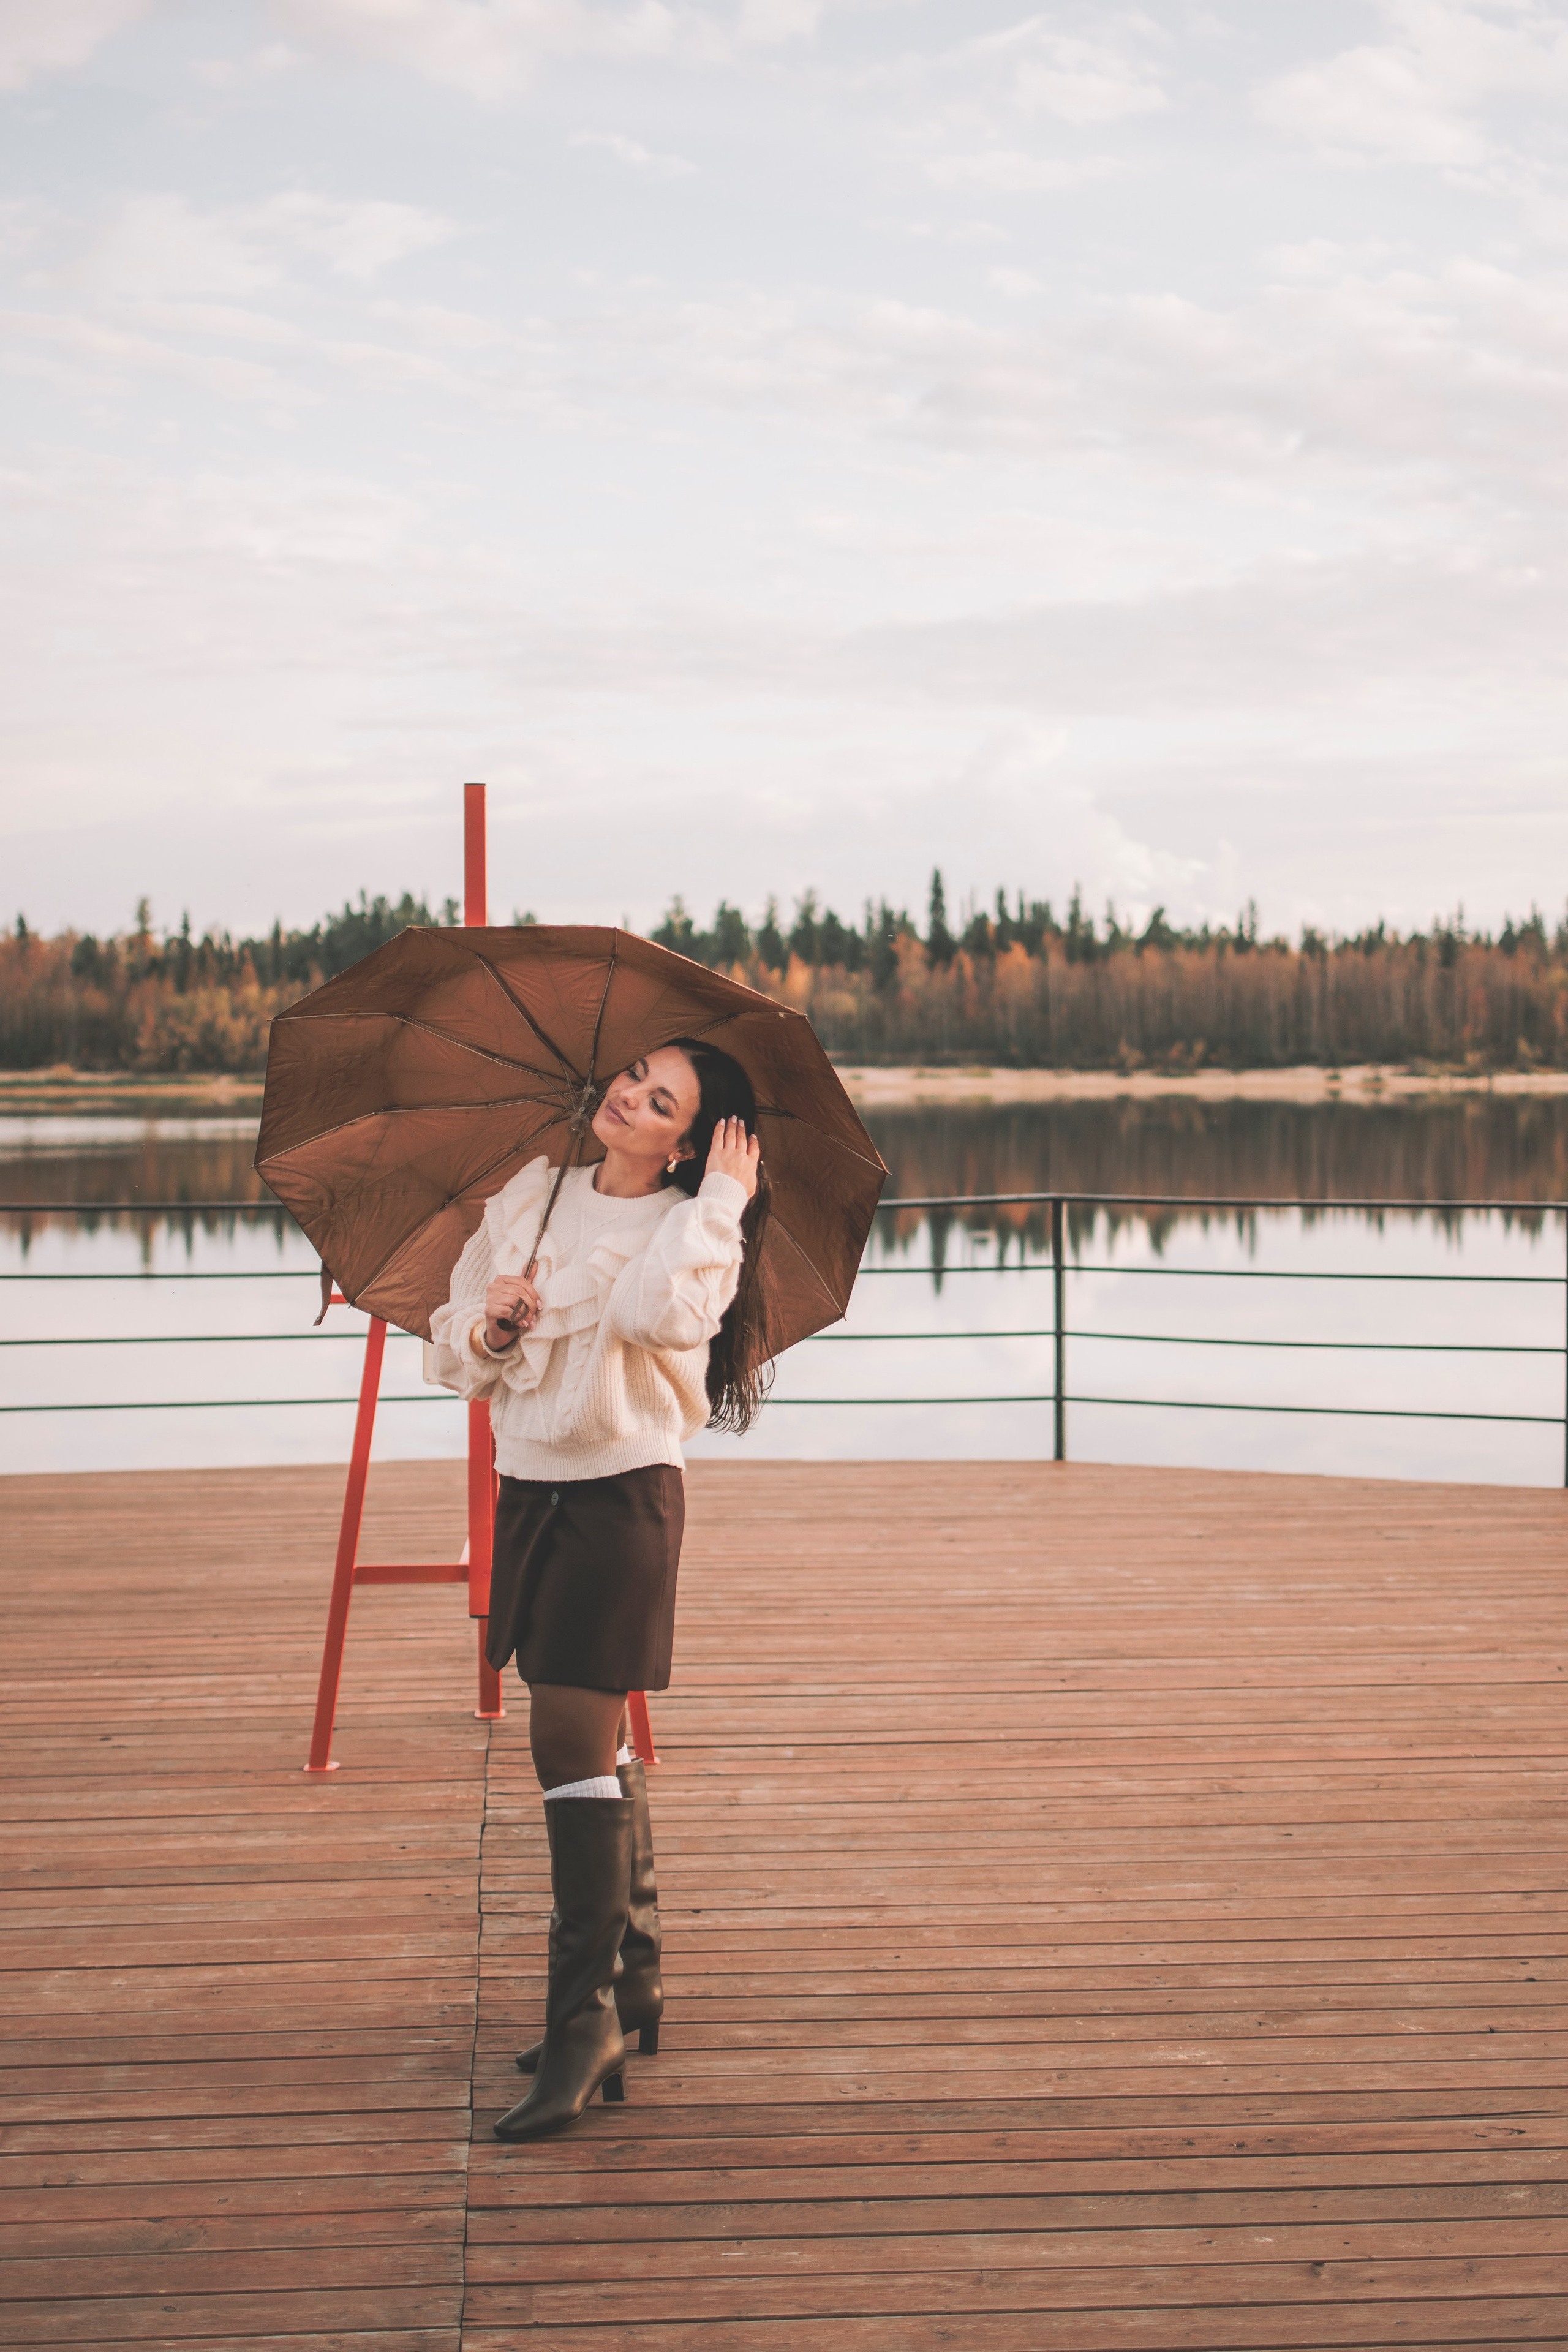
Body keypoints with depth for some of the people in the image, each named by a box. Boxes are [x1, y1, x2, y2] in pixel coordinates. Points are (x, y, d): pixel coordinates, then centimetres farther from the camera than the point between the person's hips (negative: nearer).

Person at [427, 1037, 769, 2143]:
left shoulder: (689, 1229, -7)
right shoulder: (531, 1195, 8)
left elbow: (655, 1311, -31)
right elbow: (454, 1347, 11)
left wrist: (722, 1201, -20)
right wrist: (487, 1325, -12)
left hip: (622, 1498, -6)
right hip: (529, 1492, 6)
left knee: (574, 1741, -10)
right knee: (598, 1747, 14)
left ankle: (586, 2026, -5)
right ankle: (634, 1981, 27)